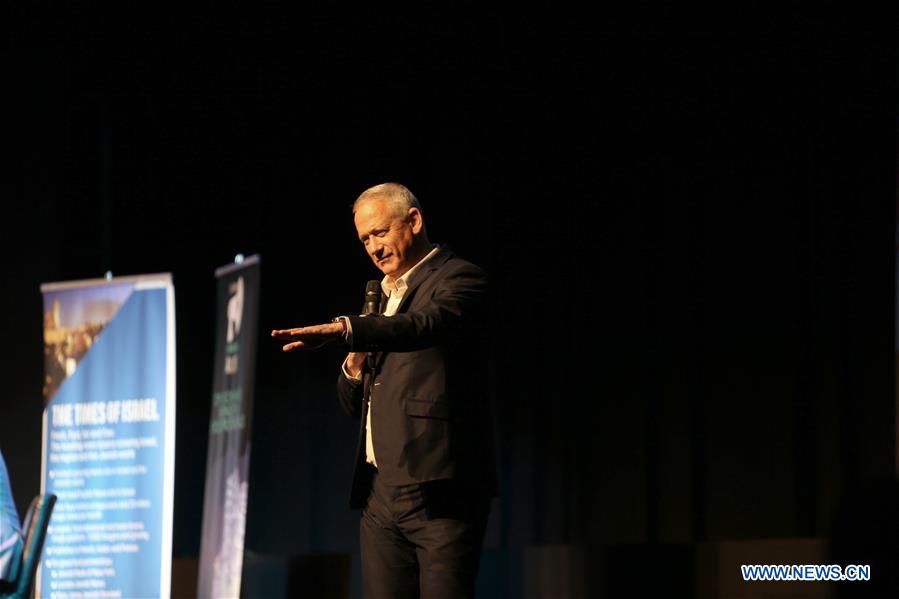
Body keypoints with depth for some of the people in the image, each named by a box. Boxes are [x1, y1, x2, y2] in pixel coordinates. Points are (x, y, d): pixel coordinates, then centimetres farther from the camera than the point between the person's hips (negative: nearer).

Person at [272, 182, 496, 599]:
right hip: (379, 494, 8)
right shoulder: (385, 296, 26)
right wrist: (355, 365, 5)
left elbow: (427, 325, -25)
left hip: (437, 490, -8)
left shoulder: (459, 279, 0)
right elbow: (355, 408, 27)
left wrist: (344, 329, -39)